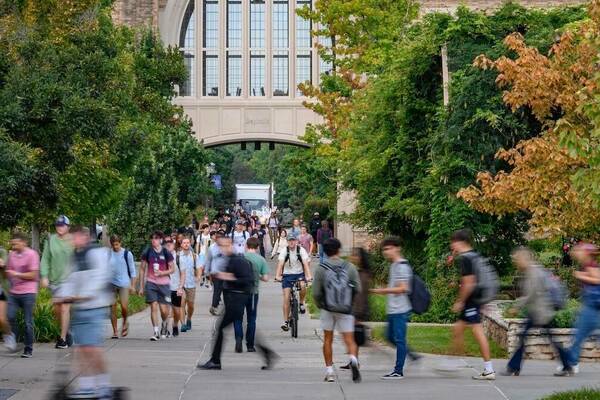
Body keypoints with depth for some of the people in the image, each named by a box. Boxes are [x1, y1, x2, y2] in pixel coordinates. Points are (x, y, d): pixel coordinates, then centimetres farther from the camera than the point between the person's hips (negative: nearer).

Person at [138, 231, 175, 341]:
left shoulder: (166, 253, -1)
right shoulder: (147, 252, 1)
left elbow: (172, 269, 4)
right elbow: (142, 269, 8)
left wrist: (162, 273, -16)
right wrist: (141, 287, 6)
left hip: (164, 283, 0)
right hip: (150, 283, 0)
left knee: (164, 310, 0)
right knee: (153, 307, -9)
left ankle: (164, 325, 31)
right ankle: (156, 332, -3)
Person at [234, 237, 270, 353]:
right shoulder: (261, 259, -2)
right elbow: (266, 278, -4)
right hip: (253, 292, 1)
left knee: (237, 318, 9)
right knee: (251, 319, 12)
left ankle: (238, 338, -14)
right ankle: (250, 345, 14)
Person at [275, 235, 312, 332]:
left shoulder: (301, 250, -9)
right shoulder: (284, 251, -8)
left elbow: (305, 263, -19)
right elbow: (280, 264, -19)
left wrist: (308, 276, -35)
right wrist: (278, 276, -35)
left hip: (299, 274, 0)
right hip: (287, 275, 0)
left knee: (303, 286, -33)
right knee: (286, 298, -7)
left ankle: (301, 303, -3)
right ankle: (285, 321, 0)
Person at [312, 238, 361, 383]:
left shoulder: (321, 269, -5)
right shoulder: (350, 267, -2)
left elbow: (316, 293, -5)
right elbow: (358, 289, -2)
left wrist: (320, 305, 14)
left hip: (328, 309, 0)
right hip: (346, 310, 0)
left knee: (328, 340, 14)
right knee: (349, 340, 2)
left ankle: (329, 372, 13)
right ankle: (354, 359, -29)